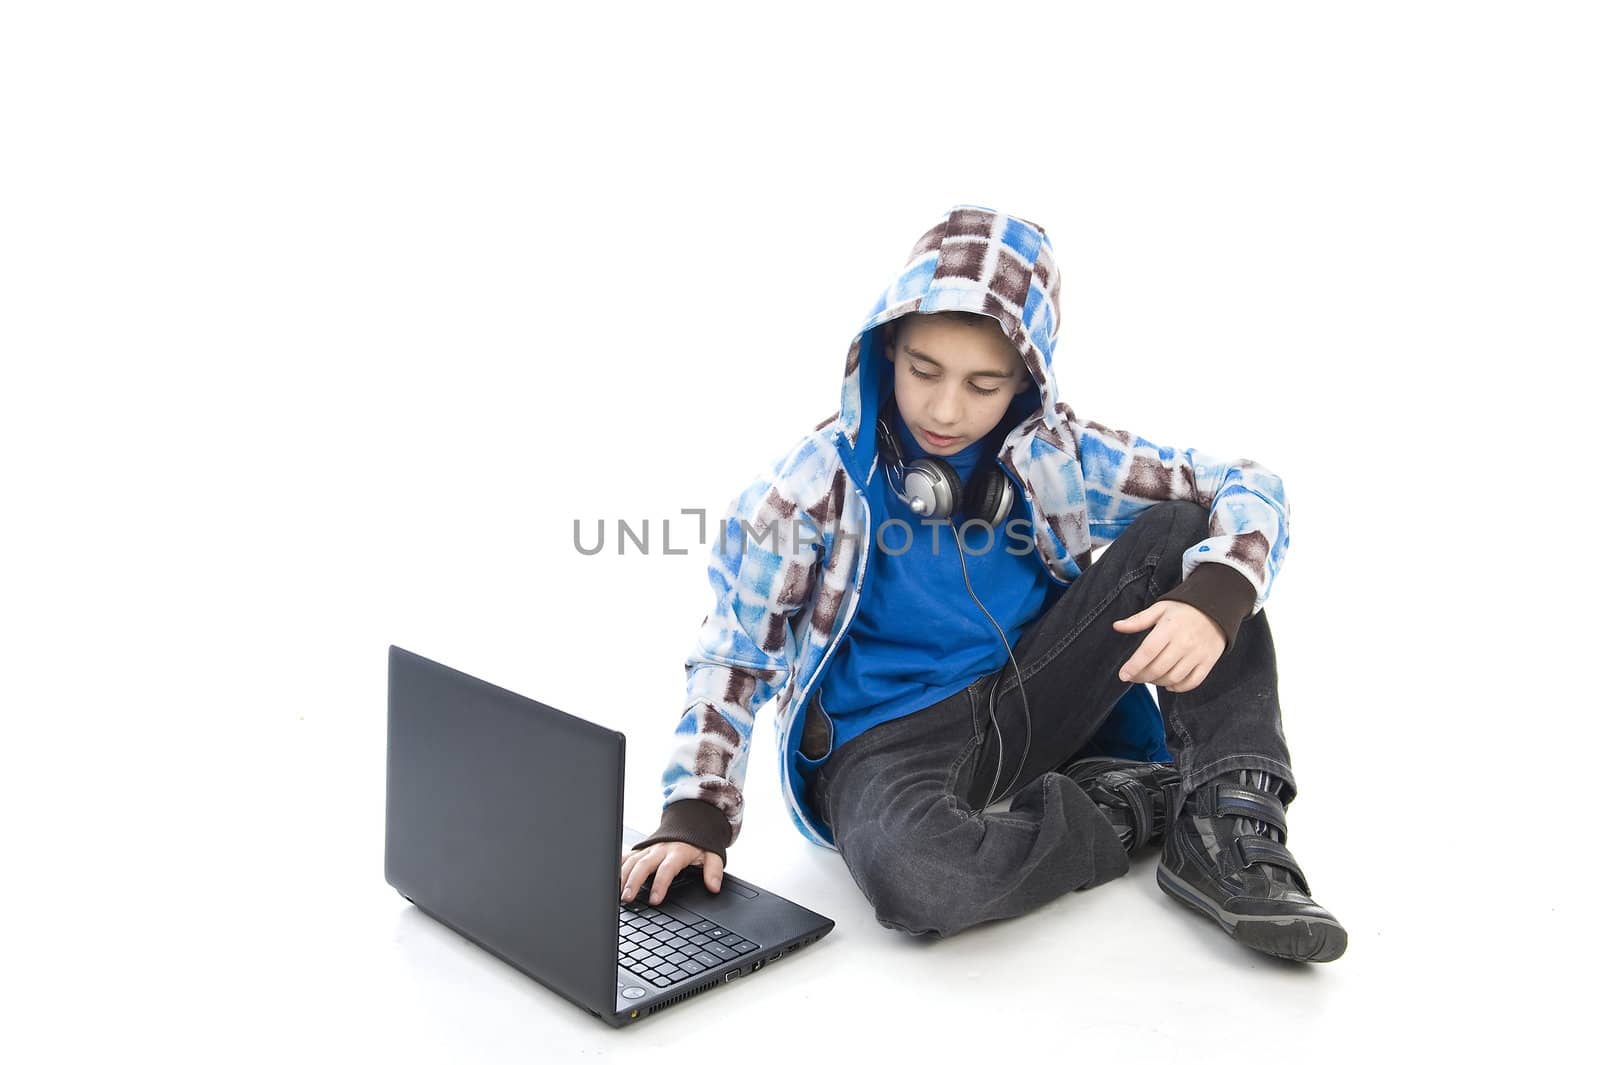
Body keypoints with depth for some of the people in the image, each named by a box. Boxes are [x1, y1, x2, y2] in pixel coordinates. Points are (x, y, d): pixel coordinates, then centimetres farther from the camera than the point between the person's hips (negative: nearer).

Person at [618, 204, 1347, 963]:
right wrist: (696, 814, -11)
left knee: (1182, 531, -12)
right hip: (887, 742, -2)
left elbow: (1247, 489, -4)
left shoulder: (1057, 454, -4)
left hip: (1034, 703, 3)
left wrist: (1214, 601, -25)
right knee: (914, 878, -39)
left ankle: (1230, 833, -18)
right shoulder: (820, 479, -9)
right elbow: (736, 651, -1)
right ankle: (1143, 805, -11)